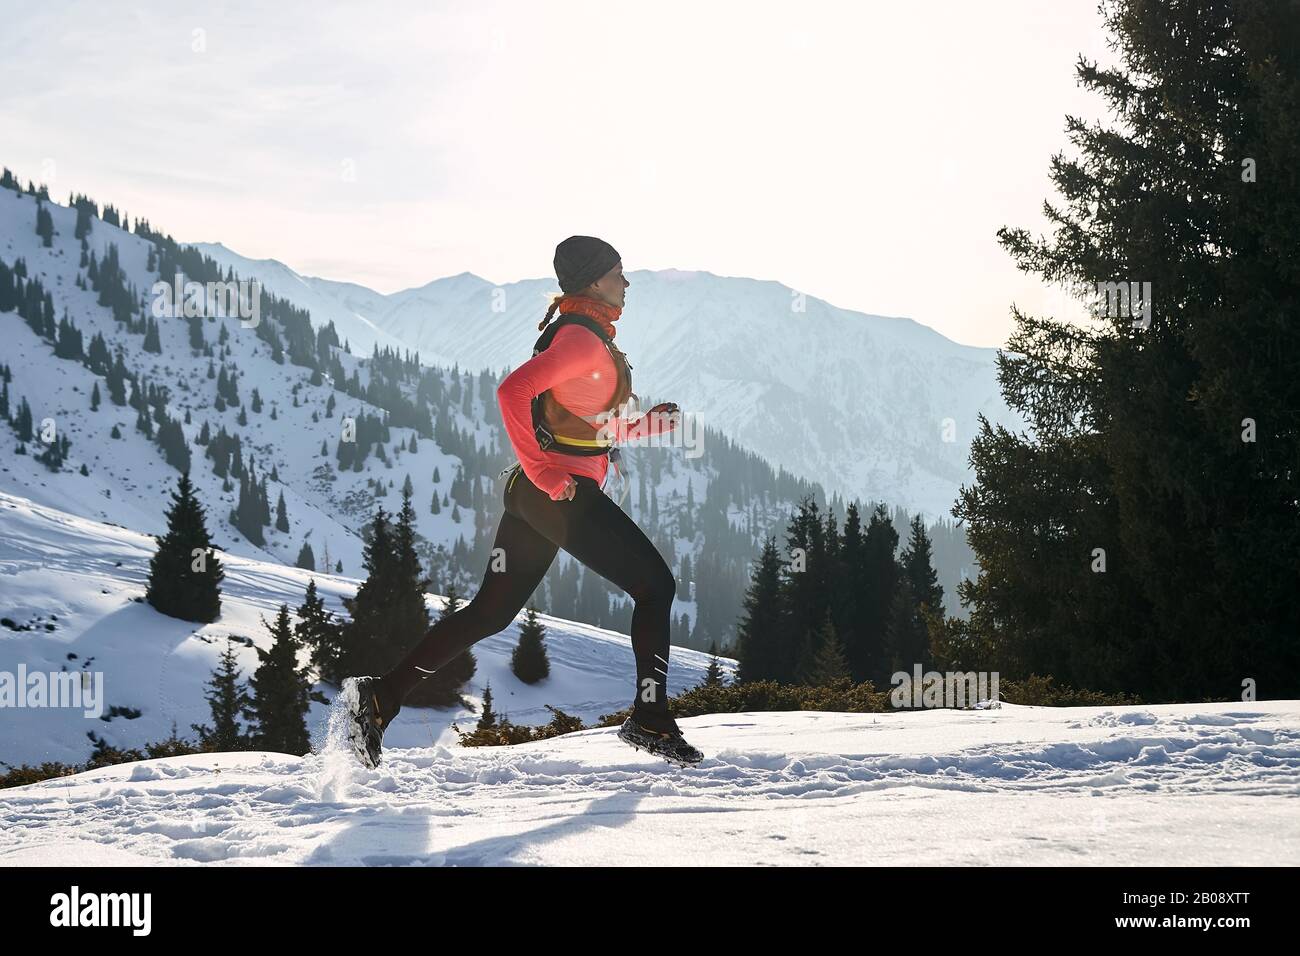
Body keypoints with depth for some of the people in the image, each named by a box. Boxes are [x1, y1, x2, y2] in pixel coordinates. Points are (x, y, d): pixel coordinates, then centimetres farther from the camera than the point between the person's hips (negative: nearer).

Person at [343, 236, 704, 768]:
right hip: (566, 492, -10)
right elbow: (513, 390, -24)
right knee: (655, 585, -1)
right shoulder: (583, 337, -11)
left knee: (491, 612, 10)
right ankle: (650, 720, -2)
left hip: (543, 492, 10)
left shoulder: (587, 337, 20)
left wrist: (649, 424, 17)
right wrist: (542, 471, -23)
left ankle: (382, 698, 8)